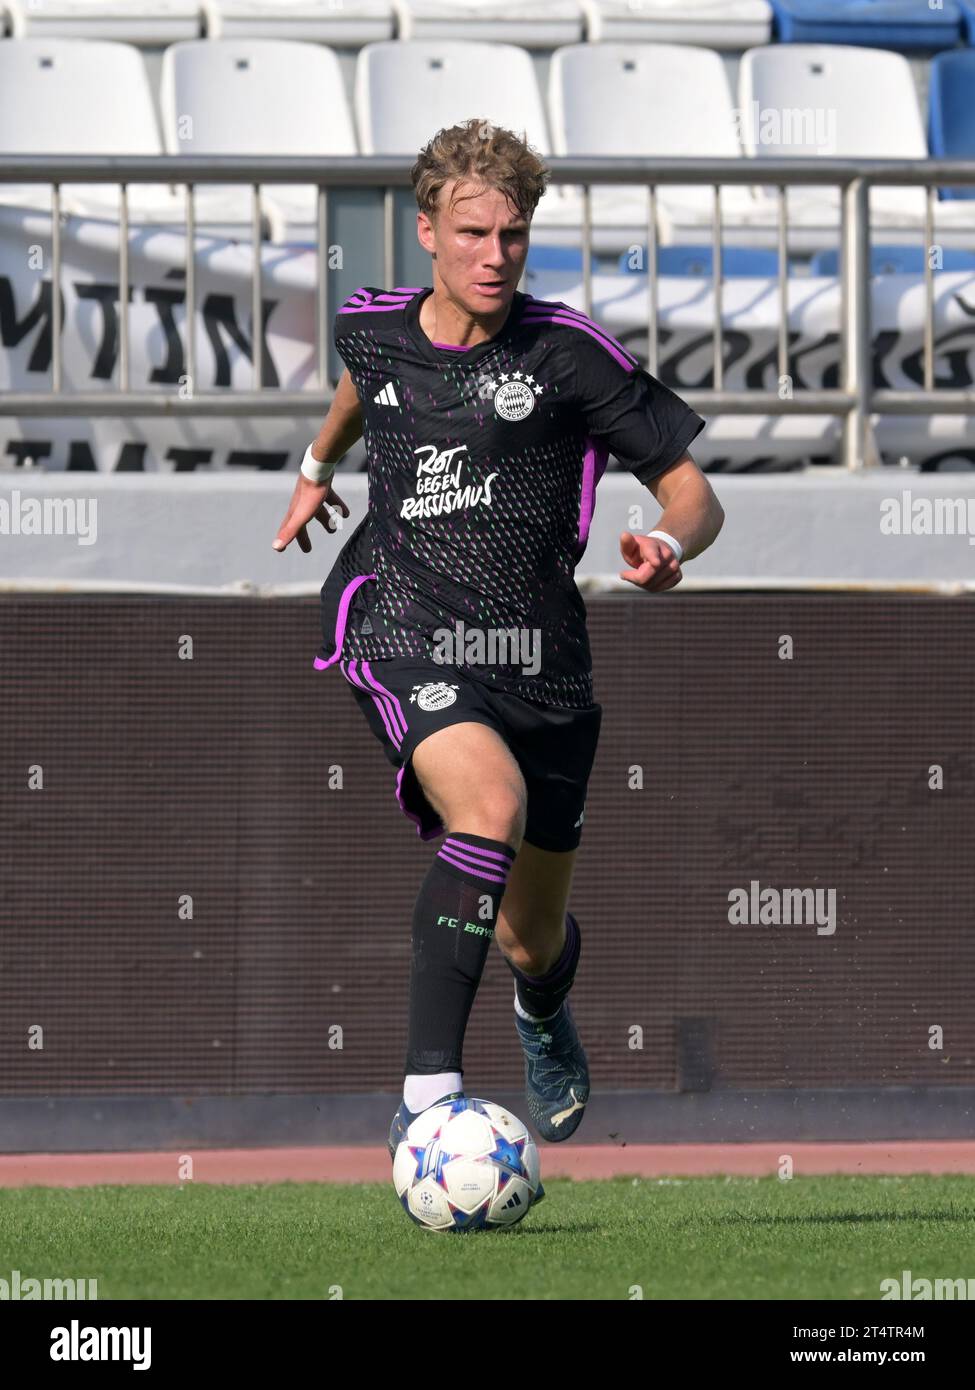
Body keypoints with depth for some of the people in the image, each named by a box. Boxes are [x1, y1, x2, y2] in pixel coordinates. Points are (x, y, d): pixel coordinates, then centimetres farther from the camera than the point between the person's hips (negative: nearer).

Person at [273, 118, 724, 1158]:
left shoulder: (570, 352, -5)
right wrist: (317, 463, 39)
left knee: (534, 942, 12)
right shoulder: (373, 330, 4)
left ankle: (544, 1014, 53)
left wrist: (668, 548, -23)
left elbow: (692, 494, -3)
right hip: (404, 636, -1)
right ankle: (426, 1089, -33)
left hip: (540, 661, 1)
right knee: (491, 806, -34)